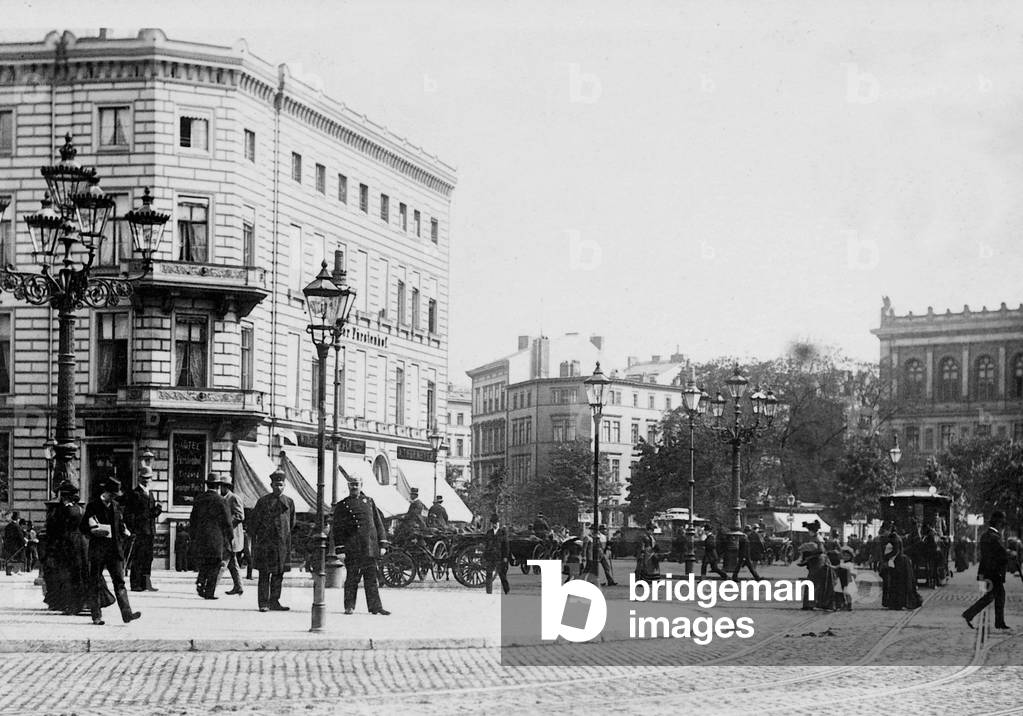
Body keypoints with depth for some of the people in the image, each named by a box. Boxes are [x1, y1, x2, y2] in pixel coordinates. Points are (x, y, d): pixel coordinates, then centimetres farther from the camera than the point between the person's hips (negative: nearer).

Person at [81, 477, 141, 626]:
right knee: (95, 584, 3)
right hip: (97, 551, -4)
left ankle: (127, 613, -12)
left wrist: (126, 533, 3)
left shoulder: (116, 507, 13)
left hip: (114, 550, 4)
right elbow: (83, 528, -2)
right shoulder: (92, 506, -2)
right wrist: (96, 531, -18)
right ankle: (96, 616, 10)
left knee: (119, 581, -5)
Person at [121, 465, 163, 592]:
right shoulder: (134, 494, -5)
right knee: (137, 559, -7)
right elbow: (128, 515, -10)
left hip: (149, 531, 8)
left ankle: (146, 584, 12)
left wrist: (158, 509, 1)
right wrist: (132, 531, -17)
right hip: (138, 531, -8)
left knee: (148, 558, 8)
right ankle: (135, 585, -6)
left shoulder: (150, 494, 19)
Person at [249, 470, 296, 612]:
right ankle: (263, 603, -1)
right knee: (264, 574, -3)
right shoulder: (263, 501, -1)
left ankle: (274, 602, 13)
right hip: (265, 544, -3)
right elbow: (253, 521, 3)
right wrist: (254, 540, 1)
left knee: (278, 574, 6)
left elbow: (292, 522, 20)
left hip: (282, 544, 3)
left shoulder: (289, 502, 8)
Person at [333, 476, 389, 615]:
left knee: (371, 578, 4)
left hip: (370, 547, 2)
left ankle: (375, 607, 6)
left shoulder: (369, 502, 14)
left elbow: (378, 523, 14)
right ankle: (349, 606, 8)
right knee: (352, 578, -1)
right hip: (352, 549, -2)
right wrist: (340, 549, -2)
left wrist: (382, 544, 7)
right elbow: (338, 529, 5)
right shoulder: (342, 505, 7)